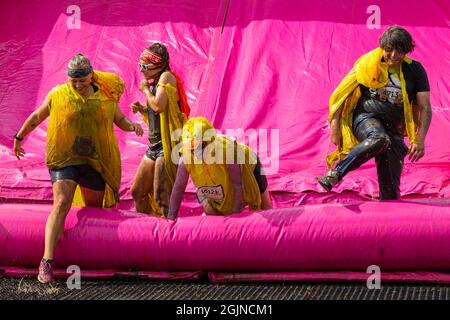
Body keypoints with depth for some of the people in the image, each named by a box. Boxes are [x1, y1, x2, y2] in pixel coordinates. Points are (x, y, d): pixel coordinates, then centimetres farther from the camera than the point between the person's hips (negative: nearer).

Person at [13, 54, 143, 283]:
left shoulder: (106, 97, 2)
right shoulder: (57, 95, -2)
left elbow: (120, 120, 11)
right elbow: (37, 117, 11)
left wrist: (133, 126, -12)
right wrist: (19, 137, 20)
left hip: (96, 161, 3)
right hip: (64, 159, -3)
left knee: (94, 205, 15)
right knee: (61, 204, -19)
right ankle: (47, 262, -24)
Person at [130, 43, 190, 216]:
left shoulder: (167, 77, -10)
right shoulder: (155, 82, 17)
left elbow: (159, 106, -24)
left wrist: (145, 89, -8)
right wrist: (141, 109, 7)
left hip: (167, 144, -10)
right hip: (154, 145, 10)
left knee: (161, 196, -13)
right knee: (137, 192, 13)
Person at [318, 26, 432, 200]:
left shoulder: (415, 70, 3)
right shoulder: (368, 64, 0)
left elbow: (425, 108, 0)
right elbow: (342, 93, 4)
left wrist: (420, 139, -13)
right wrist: (335, 125, -3)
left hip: (393, 129, 3)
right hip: (366, 118, -3)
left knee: (391, 188, -2)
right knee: (379, 139, -39)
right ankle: (334, 175, -45)